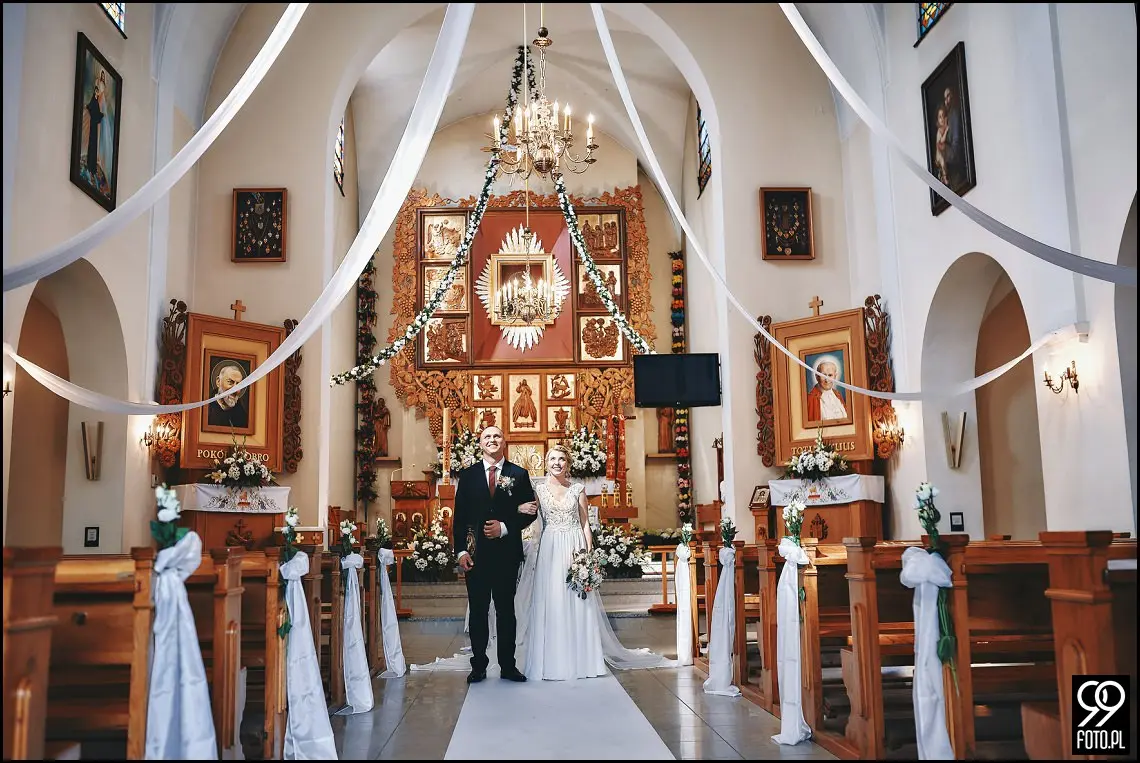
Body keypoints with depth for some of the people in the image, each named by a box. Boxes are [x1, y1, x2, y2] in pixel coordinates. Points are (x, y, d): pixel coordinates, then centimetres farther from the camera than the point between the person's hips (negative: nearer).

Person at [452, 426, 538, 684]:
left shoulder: (519, 474, 4)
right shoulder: (468, 475, 5)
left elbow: (530, 512, 2)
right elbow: (460, 516, 2)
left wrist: (505, 528, -12)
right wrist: (461, 551, -6)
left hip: (507, 552, 0)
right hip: (475, 553, 0)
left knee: (506, 610, 9)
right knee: (478, 611, 7)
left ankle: (508, 665, 17)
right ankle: (478, 666, 17)